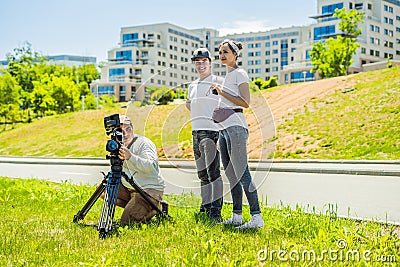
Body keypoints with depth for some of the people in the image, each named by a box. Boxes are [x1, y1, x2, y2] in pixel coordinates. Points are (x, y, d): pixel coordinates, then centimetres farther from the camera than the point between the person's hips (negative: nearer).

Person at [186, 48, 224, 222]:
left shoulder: (218, 82, -1)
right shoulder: (192, 85, 20)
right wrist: (188, 105, 7)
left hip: (211, 130, -7)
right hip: (196, 131, 7)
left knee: (213, 170, -12)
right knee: (202, 173, 11)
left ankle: (215, 210, -10)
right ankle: (205, 207, 19)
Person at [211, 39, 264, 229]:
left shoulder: (240, 74, -6)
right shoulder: (227, 75, 21)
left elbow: (246, 103, -15)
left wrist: (223, 93, -15)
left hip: (235, 126, -9)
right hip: (224, 128, 9)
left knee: (242, 173, -12)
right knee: (231, 175, 9)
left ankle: (256, 217, -11)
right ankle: (237, 217, 14)